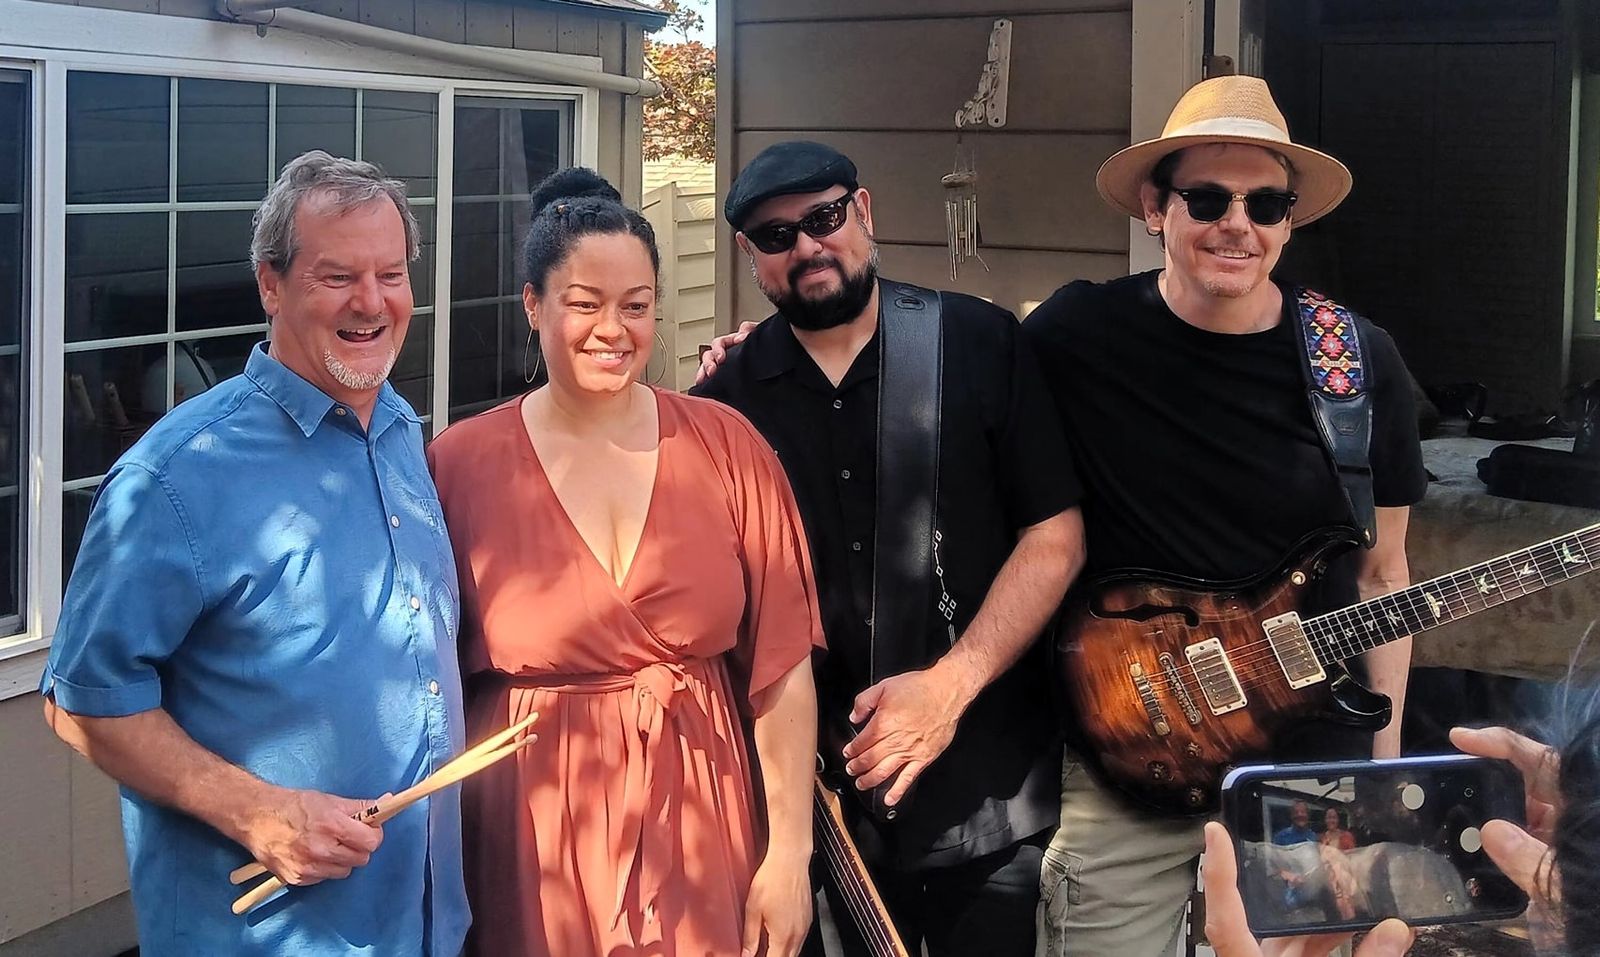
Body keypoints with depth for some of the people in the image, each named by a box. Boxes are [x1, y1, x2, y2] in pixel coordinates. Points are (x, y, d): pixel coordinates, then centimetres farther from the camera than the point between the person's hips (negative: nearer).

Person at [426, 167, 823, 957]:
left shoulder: (725, 446, -2)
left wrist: (790, 850, -4)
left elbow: (781, 664, -1)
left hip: (697, 825, 1)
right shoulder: (459, 464, -5)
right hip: (531, 840, -1)